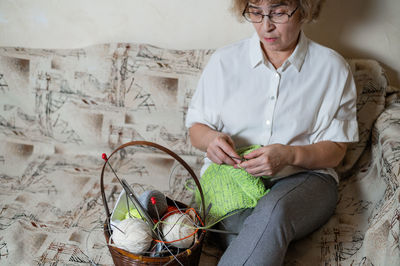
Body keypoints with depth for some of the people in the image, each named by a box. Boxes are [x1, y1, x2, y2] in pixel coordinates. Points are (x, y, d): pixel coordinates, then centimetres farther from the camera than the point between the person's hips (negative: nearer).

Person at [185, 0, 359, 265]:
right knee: (269, 228, -34)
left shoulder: (332, 67, 1)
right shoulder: (224, 61, 5)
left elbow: (336, 149, 2)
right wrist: (211, 138, -13)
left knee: (273, 212, -36)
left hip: (303, 176, 0)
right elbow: (196, 128, 12)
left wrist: (289, 155, -19)